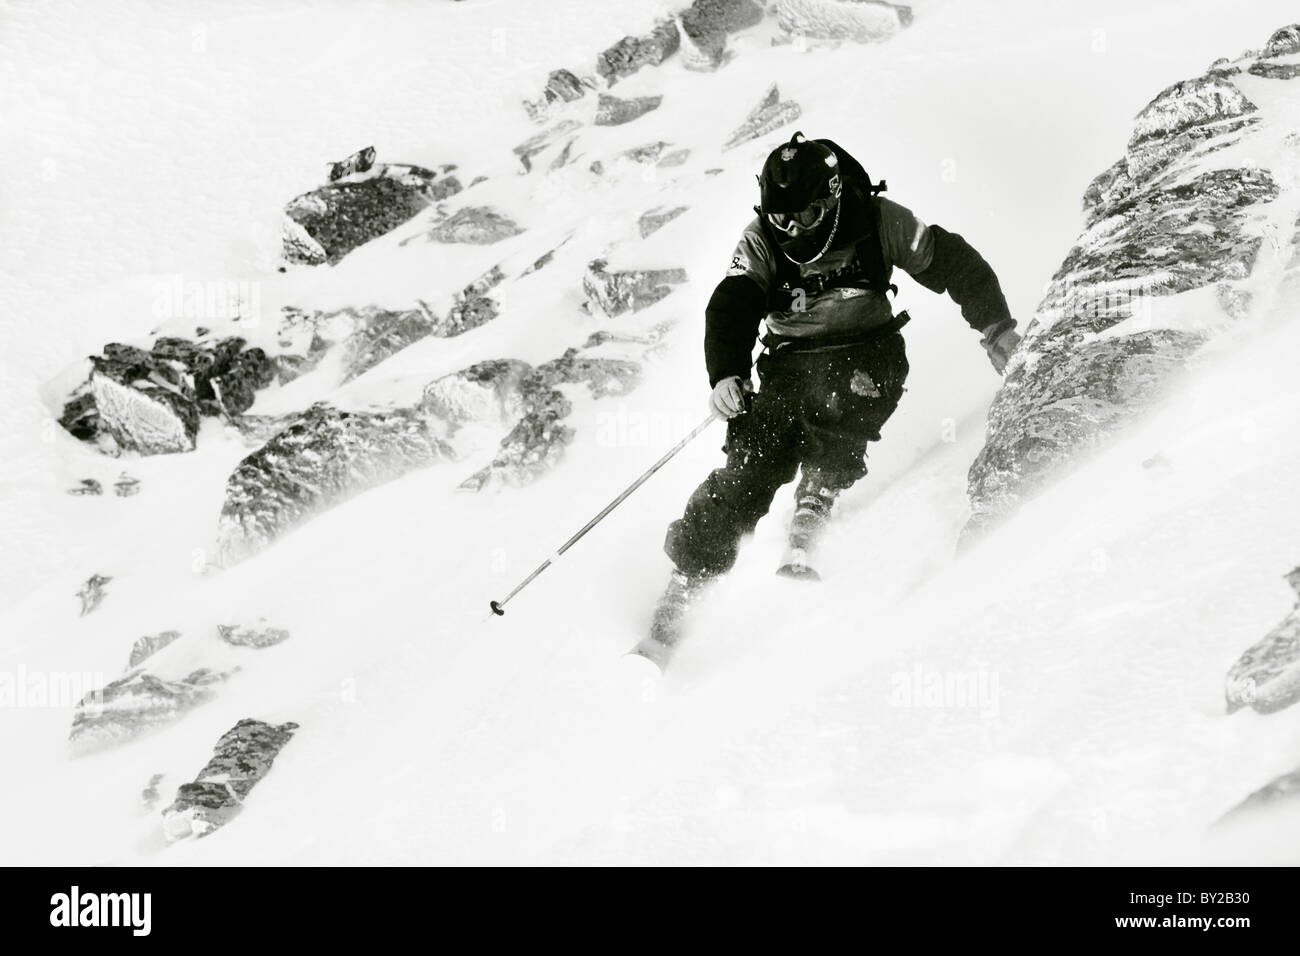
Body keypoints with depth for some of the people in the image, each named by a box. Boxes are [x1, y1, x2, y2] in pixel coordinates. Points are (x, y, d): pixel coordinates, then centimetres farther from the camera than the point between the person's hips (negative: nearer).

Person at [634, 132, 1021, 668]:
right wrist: (725, 375, -31)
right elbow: (730, 310, -14)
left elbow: (953, 263, 2)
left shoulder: (877, 222, -7)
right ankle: (677, 600, -14)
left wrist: (996, 328, 1)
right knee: (748, 468, -16)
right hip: (790, 363, 1)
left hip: (866, 356, 0)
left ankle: (805, 534, -39)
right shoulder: (761, 241, -4)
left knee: (839, 406, -37)